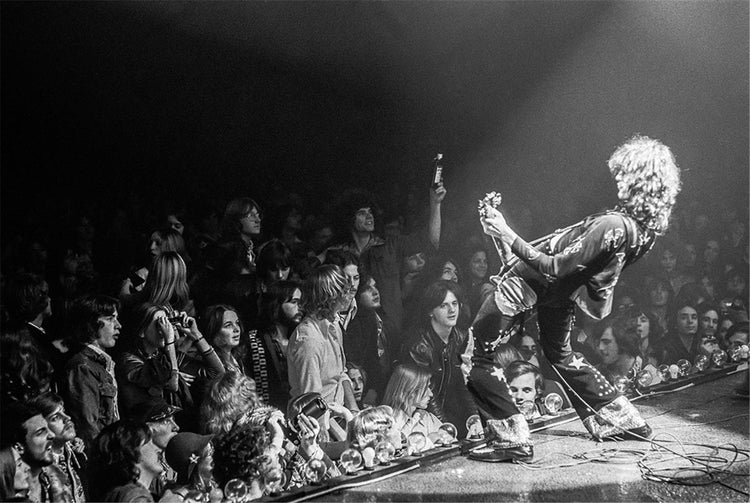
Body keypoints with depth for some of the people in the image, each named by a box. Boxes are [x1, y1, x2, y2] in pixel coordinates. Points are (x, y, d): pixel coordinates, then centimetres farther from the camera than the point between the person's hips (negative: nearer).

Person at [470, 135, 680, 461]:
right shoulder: (651, 226, -9)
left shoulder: (612, 226, -35)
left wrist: (507, 235, -25)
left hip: (527, 284, -9)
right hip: (563, 294, 9)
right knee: (561, 355, 32)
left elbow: (553, 268, -29)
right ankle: (625, 421, 37)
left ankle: (511, 438, 1)